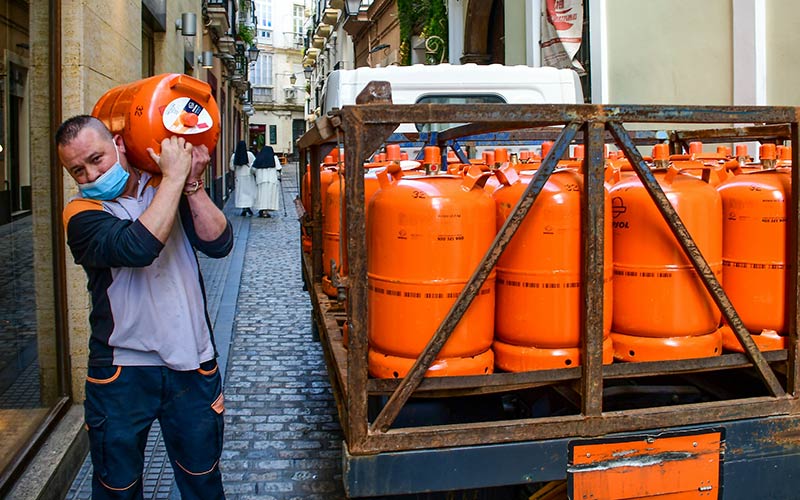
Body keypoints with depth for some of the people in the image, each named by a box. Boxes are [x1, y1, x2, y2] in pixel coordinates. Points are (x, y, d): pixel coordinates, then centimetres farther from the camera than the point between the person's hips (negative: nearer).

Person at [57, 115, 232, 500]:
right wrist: (174, 176, -22)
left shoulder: (166, 187, 3)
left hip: (191, 364, 2)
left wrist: (192, 183, -18)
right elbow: (138, 247, -30)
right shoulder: (82, 214, -8)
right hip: (121, 371, -2)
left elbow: (218, 244, -9)